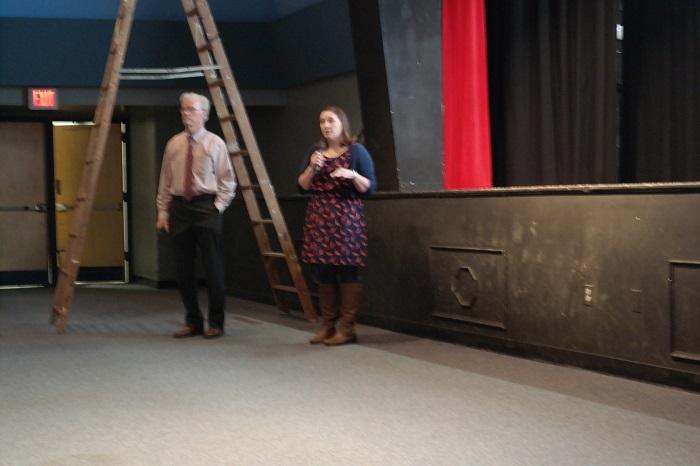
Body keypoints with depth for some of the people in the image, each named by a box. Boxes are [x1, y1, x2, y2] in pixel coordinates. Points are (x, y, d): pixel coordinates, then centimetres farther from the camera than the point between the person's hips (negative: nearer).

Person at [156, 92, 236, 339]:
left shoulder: (215, 143, 0)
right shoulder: (173, 144, 9)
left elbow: (227, 181, 1)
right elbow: (165, 181, 11)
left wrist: (217, 207, -8)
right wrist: (163, 211, 6)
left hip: (206, 207, -3)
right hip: (179, 208, 4)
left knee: (213, 268, -1)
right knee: (184, 269, 6)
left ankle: (216, 323, 9)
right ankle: (193, 322, 17)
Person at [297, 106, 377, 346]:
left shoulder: (356, 151, 1)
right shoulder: (314, 151, 14)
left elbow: (370, 187, -2)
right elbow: (302, 187, 12)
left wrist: (353, 175, -19)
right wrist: (312, 168, -4)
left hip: (346, 217, -5)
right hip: (319, 217, 5)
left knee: (347, 271, -8)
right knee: (324, 272, 4)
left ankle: (346, 328, -4)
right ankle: (327, 325, 11)